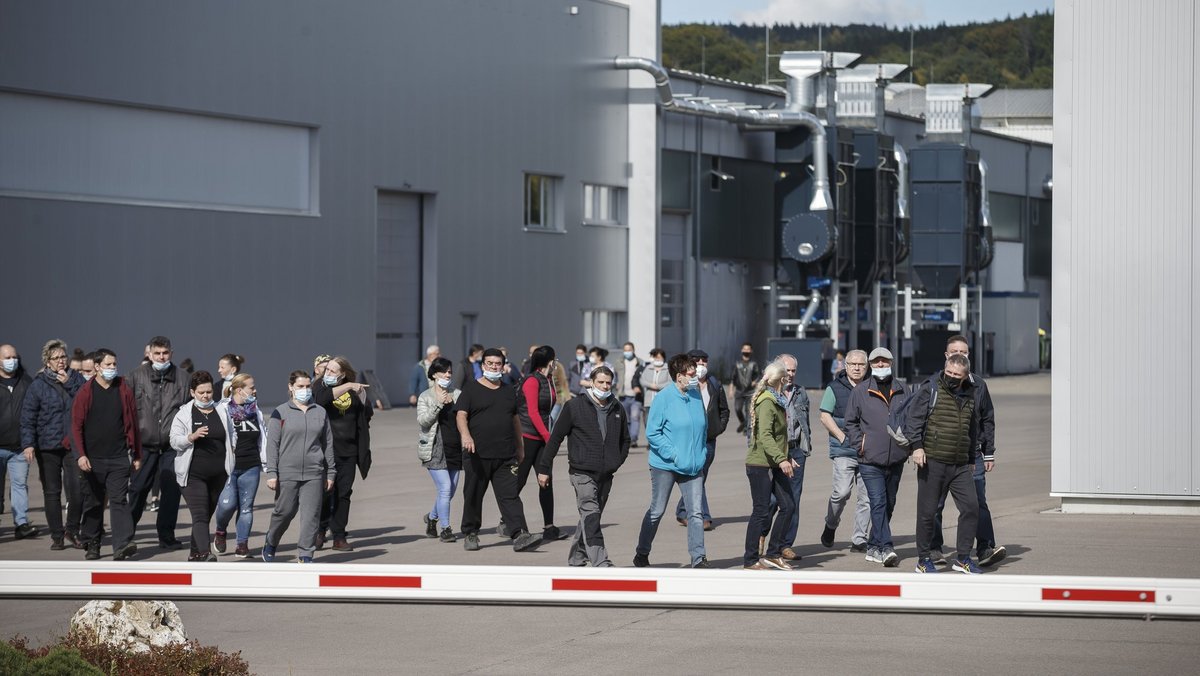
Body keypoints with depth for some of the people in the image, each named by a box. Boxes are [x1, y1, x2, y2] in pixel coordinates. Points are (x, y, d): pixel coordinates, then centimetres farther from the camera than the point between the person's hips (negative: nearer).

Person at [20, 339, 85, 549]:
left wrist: (69, 384, -10)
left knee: (77, 490, -7)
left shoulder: (76, 379, 8)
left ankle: (72, 530, 13)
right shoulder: (38, 385, 1)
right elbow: (28, 417, -1)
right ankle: (57, 536, 13)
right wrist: (28, 443, -11)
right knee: (52, 492, 4)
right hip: (48, 447, -1)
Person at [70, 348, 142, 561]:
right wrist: (80, 455, -12)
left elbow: (133, 424, 8)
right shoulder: (85, 393, 0)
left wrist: (137, 455, 8)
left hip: (119, 458, 0)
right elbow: (76, 425, -2)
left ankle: (123, 545, -19)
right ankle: (92, 545, 22)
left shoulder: (124, 391, 5)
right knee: (93, 504, 9)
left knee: (119, 500, -10)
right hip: (92, 460, 0)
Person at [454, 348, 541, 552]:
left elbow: (515, 419, 27)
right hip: (478, 455, -3)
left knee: (510, 496, -8)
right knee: (473, 496, 6)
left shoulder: (509, 392, 18)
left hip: (505, 457, 3)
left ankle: (520, 535, -17)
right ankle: (470, 534, 20)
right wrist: (466, 435, -26)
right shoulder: (472, 389, 3)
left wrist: (519, 446, 28)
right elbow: (461, 414, -7)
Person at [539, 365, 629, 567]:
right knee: (591, 516, -16)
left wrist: (617, 462, 9)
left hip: (606, 475, 5)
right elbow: (556, 437, 0)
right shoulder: (575, 406, -4)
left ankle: (576, 559, 27)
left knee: (590, 519, 13)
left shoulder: (617, 410, 9)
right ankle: (601, 564, -25)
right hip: (582, 472, -5)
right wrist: (544, 468, 0)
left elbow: (625, 441, 24)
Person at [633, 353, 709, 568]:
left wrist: (701, 452, 9)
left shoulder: (696, 395, 4)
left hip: (693, 467, 4)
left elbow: (703, 426, 19)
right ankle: (642, 553, 23)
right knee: (656, 512, 7)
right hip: (665, 466, -4)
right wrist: (674, 455, -18)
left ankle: (698, 558, 0)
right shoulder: (664, 398, -12)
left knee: (696, 512, -3)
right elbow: (652, 433, -12)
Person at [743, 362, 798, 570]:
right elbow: (765, 436, -27)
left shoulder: (777, 401, 14)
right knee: (761, 512, -5)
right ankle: (750, 561, 3)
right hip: (760, 465, -10)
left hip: (774, 465, 10)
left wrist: (787, 458, 26)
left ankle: (773, 553, 12)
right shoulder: (767, 403, -17)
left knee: (788, 506, 5)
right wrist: (781, 459, -35)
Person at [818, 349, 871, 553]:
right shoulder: (835, 388, 4)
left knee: (867, 497, -1)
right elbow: (825, 417, 0)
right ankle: (831, 525, 13)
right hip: (844, 451, -3)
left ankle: (859, 540, 6)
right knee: (842, 491, -14)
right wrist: (842, 437, -10)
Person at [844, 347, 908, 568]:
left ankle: (874, 547, 23)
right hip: (871, 459, -4)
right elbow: (851, 422, 5)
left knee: (889, 504, 11)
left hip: (896, 458, 4)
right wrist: (860, 445, -5)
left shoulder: (901, 390, 9)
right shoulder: (861, 391, 0)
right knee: (878, 503, -14)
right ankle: (886, 548, -18)